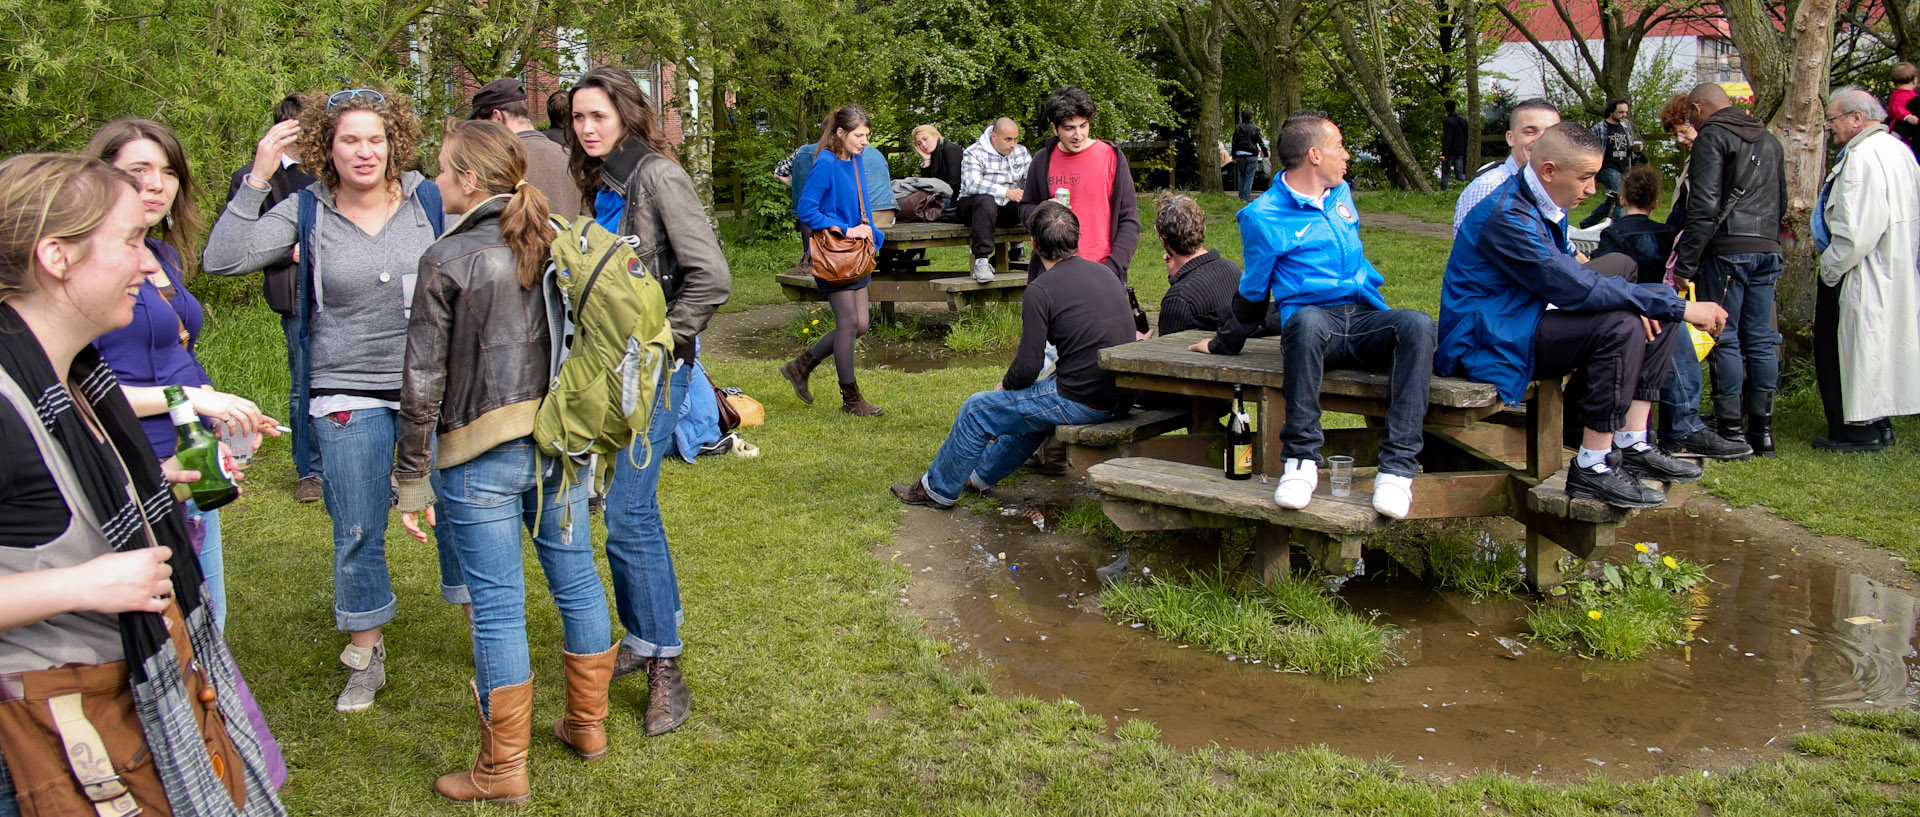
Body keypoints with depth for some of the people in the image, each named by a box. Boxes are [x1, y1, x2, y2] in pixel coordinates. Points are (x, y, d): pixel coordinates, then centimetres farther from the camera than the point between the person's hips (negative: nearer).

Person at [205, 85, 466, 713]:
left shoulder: (428, 199, -1)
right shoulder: (307, 213, -2)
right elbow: (223, 260, -11)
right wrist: (257, 179, -18)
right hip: (349, 399, 0)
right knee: (357, 533, 9)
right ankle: (365, 660, 27)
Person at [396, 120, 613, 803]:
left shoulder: (447, 260, -12)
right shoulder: (558, 247, 3)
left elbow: (424, 381, -11)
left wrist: (412, 479, -3)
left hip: (482, 459, -5)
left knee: (497, 608, 3)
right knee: (576, 581, 17)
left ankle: (503, 768, 15)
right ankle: (587, 725, 32)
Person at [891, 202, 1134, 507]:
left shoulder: (1041, 289, -15)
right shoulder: (1104, 273, 9)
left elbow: (1028, 367, -15)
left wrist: (1005, 385, 6)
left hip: (1081, 401, -8)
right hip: (1119, 398, 8)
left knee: (977, 410, 9)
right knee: (1031, 401, 35)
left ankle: (937, 488, 25)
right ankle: (982, 475, 48)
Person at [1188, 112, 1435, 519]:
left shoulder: (1341, 194, 20)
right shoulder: (1264, 217, 0)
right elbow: (1253, 292, 12)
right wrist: (1225, 344, 20)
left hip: (1365, 318, 5)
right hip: (1315, 321, -5)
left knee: (1417, 324, -31)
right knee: (1307, 320, -43)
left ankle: (1397, 468, -37)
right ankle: (1301, 460, -36)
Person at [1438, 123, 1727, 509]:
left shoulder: (1545, 206, 9)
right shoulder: (1507, 217, -23)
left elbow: (1570, 274, 15)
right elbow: (1578, 289, -26)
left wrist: (1646, 303, -6)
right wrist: (1682, 307, -21)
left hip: (1523, 325, 11)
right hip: (1487, 343, -11)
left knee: (1655, 319, 5)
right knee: (1621, 326, -27)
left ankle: (1632, 445, 6)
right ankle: (1593, 468, -22)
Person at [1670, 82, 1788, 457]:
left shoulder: (1712, 136, -6)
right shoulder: (1770, 140, 19)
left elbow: (1704, 205, -15)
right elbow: (1781, 202, 25)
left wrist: (1685, 264, -14)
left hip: (1727, 248, -7)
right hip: (1767, 249, 7)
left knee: (1724, 338, -3)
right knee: (1760, 339, 9)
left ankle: (1731, 429, -2)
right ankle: (1762, 427, 13)